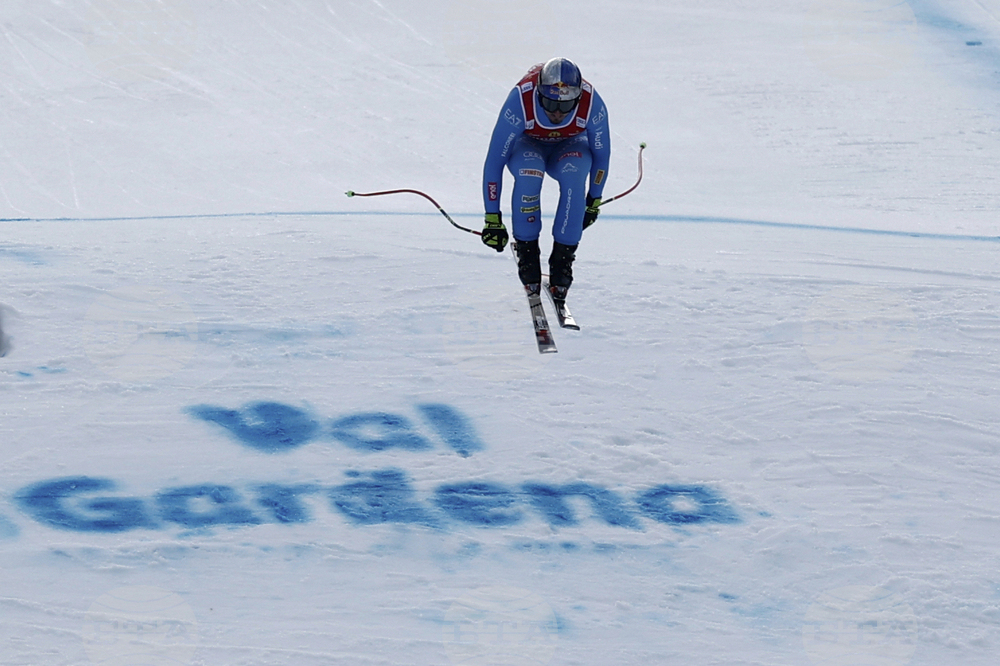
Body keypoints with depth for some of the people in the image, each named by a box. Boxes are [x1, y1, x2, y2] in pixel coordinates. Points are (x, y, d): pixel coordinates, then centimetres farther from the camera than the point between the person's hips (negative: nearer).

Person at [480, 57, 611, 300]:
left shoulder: (592, 105, -31)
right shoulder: (520, 102, -36)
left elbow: (601, 154, -11)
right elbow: (494, 160, -28)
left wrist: (593, 201, -3)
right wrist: (492, 218, -26)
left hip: (570, 146, 1)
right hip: (528, 145, -1)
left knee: (574, 173, -34)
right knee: (528, 171, -36)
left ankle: (563, 259, -21)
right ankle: (526, 251, -19)